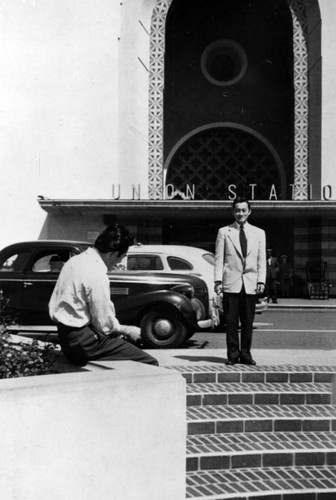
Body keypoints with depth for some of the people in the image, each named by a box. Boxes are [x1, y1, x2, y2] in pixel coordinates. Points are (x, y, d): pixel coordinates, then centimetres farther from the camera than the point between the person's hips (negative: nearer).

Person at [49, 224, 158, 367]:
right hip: (83, 342, -10)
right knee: (150, 363, -14)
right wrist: (128, 330, 1)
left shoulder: (75, 260, 8)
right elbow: (104, 324, -18)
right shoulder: (96, 274, -21)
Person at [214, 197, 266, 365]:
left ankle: (245, 354, 13)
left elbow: (261, 260, 10)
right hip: (231, 284, -1)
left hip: (250, 285, 2)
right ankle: (233, 354, 9)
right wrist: (218, 280, -6)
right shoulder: (224, 232, 7)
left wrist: (261, 281, -1)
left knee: (248, 322, 4)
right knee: (231, 321, 0)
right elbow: (219, 259, 3)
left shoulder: (259, 233, 13)